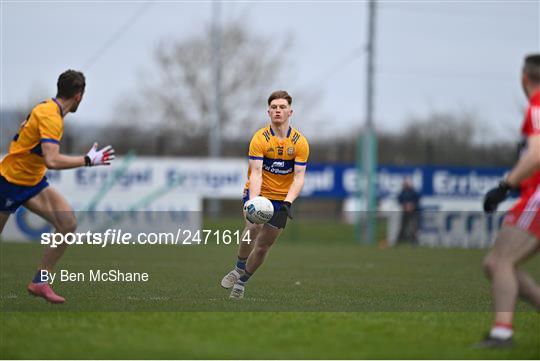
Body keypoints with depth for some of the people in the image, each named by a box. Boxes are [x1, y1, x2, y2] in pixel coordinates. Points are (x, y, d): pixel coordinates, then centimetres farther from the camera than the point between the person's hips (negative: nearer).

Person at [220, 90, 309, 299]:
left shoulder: (300, 142, -8)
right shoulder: (260, 138, -13)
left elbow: (299, 177, -12)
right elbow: (256, 172, -21)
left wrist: (287, 203, -28)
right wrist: (253, 200, -36)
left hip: (281, 198, 2)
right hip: (257, 193, -2)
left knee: (263, 246, 4)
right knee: (253, 228, -29)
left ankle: (241, 282, 26)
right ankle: (238, 269, -8)